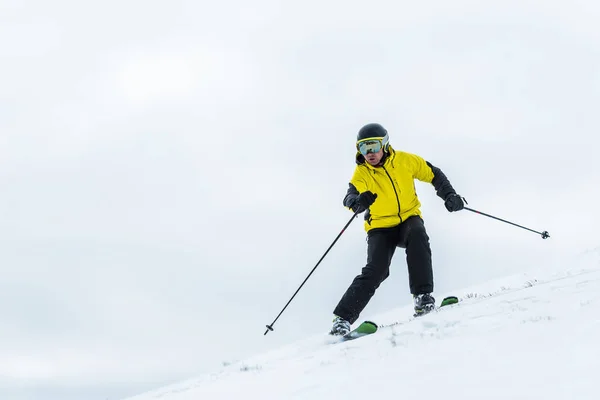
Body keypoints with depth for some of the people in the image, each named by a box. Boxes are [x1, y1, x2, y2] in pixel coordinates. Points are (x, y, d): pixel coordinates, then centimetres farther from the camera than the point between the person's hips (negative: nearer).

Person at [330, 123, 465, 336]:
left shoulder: (404, 160, -6)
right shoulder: (362, 173, -10)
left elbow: (434, 175, 6)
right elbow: (350, 196, -28)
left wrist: (449, 195, -7)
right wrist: (358, 202, -52)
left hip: (409, 219, 1)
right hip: (381, 228, -1)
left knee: (417, 235, -34)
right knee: (376, 270, -20)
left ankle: (423, 295, -31)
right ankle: (343, 317, -16)